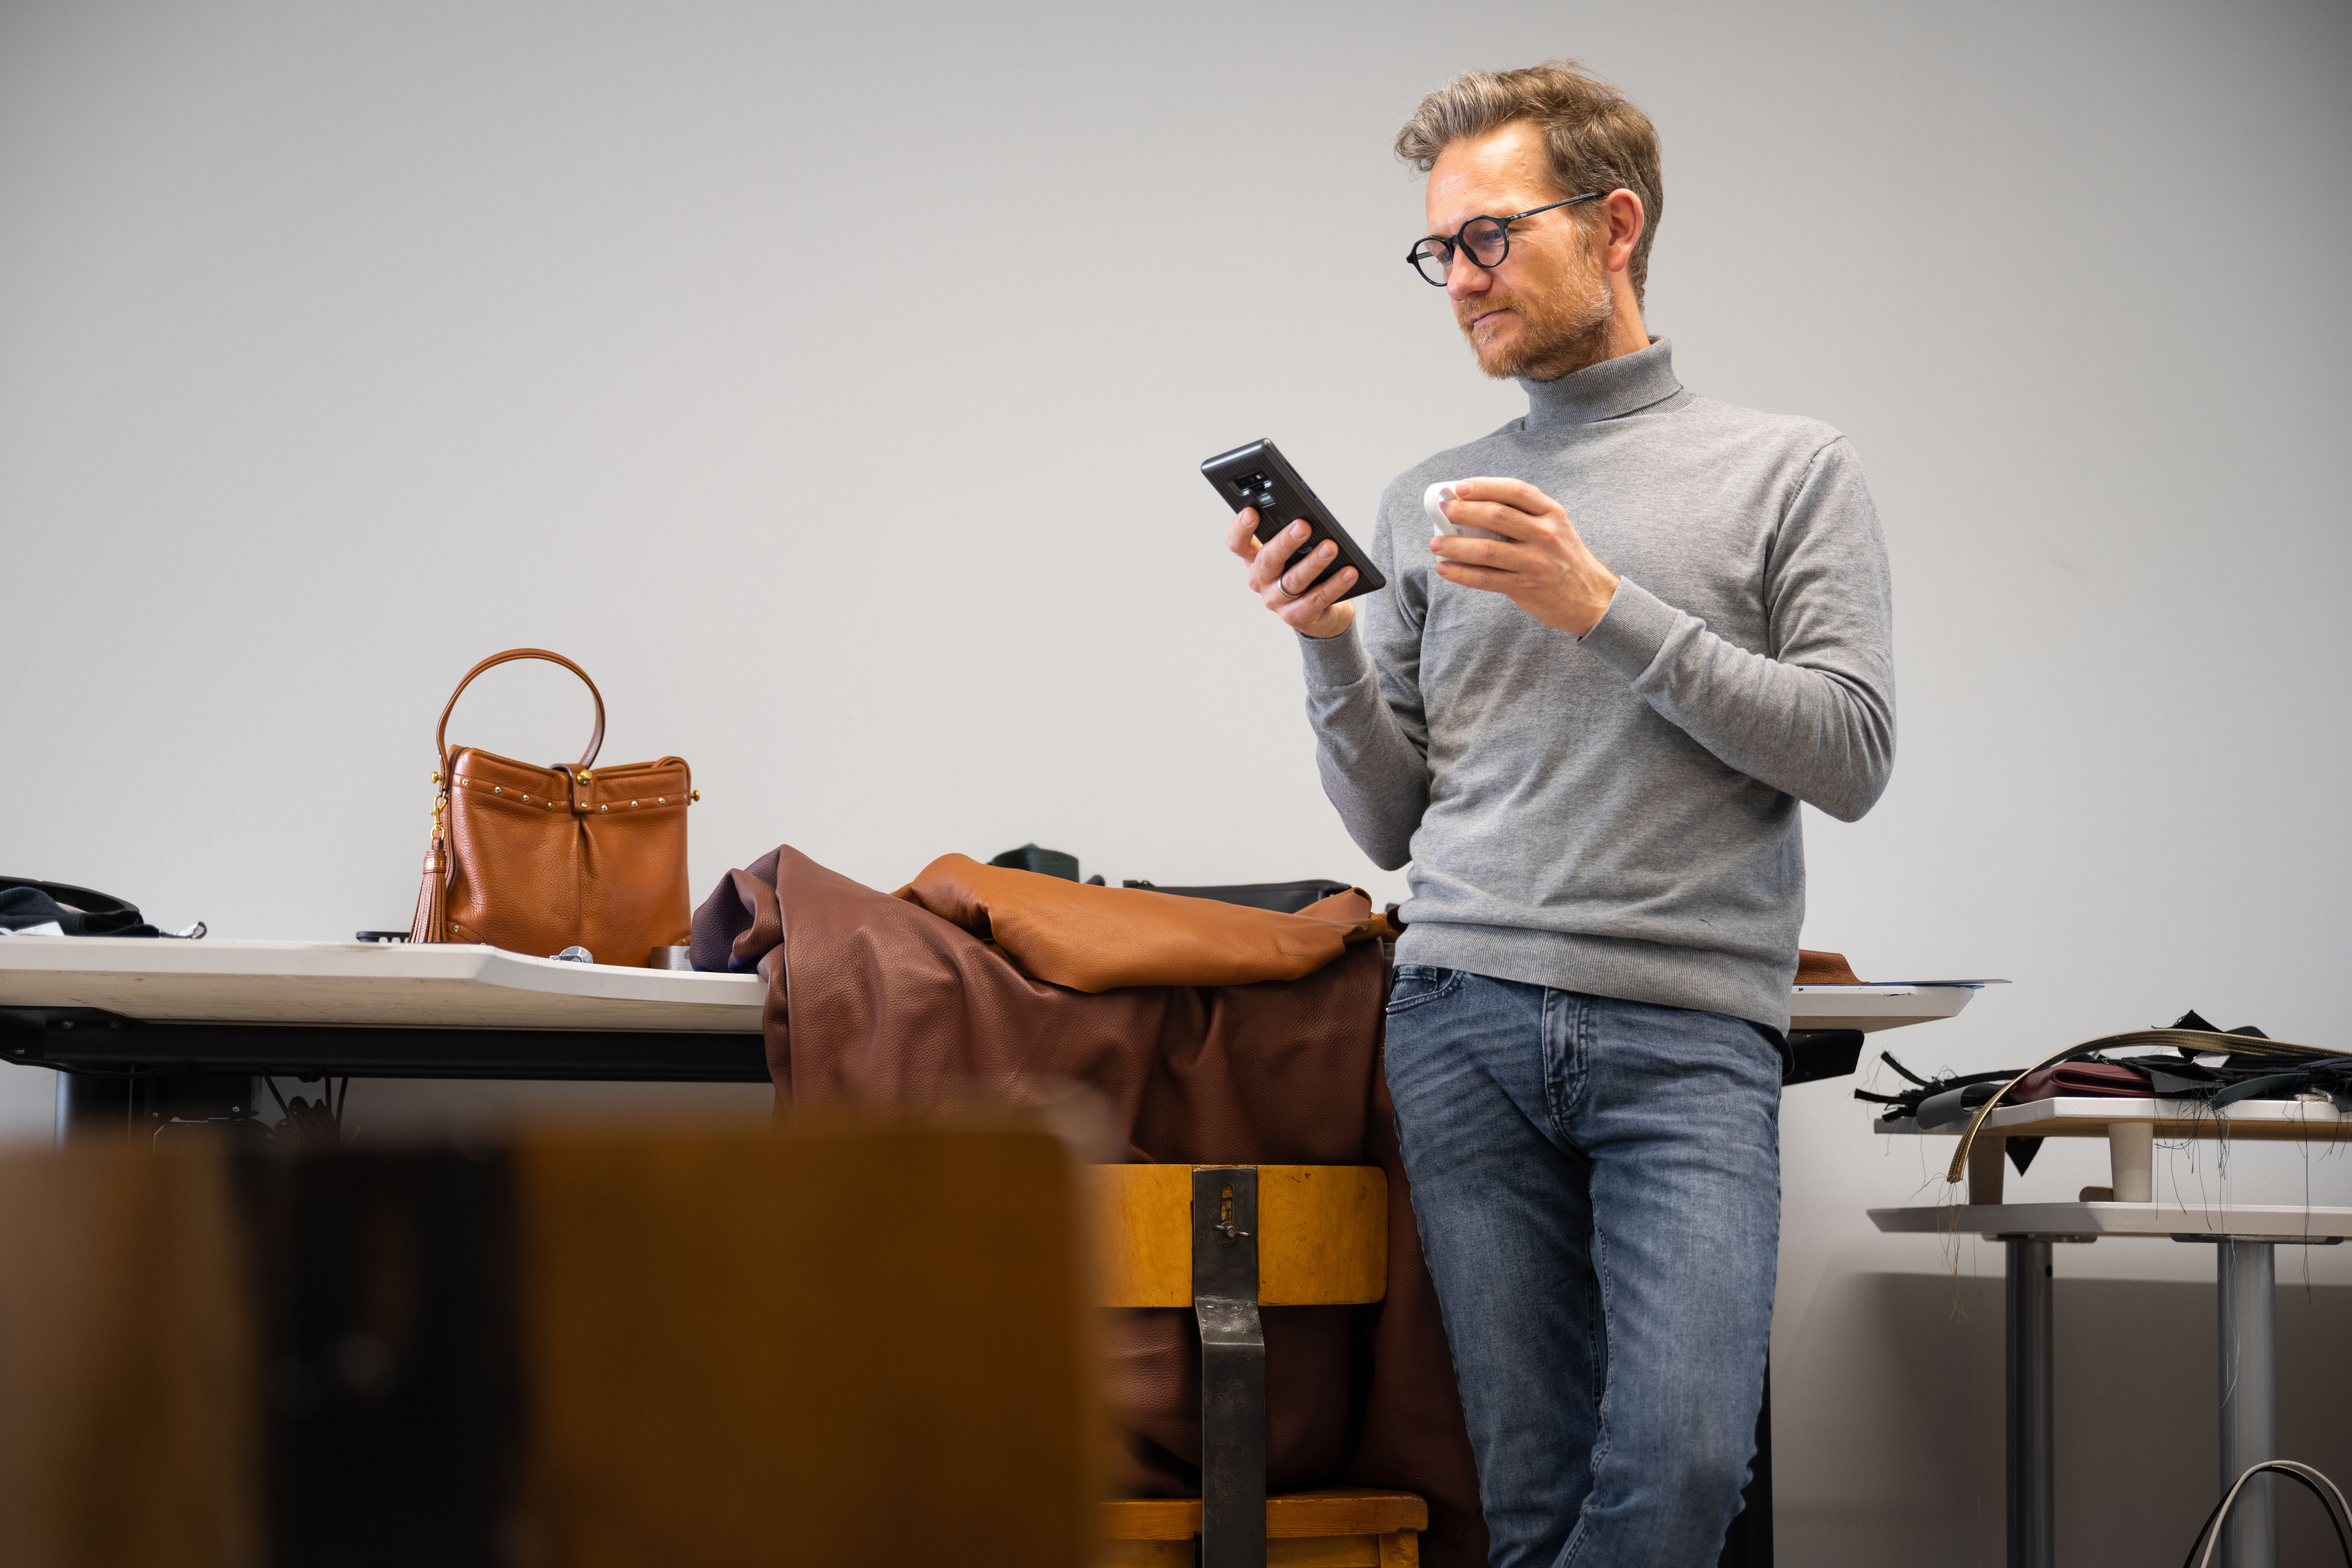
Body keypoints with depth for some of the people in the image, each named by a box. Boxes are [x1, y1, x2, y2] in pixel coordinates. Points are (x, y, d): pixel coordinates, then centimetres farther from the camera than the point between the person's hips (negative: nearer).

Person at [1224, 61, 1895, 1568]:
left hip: (1687, 1031, -3)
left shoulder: (1791, 469, 9)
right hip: (1464, 1024, 3)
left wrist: (1605, 609, -8)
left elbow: (1852, 751, -2)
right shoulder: (1433, 501, 17)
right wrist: (1332, 646, 0)